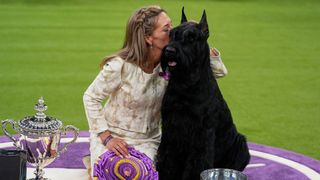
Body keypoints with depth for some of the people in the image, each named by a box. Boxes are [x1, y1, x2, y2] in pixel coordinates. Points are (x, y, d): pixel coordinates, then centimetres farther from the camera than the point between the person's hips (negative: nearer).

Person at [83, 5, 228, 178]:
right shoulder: (120, 66, -23)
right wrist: (106, 137, -17)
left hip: (147, 141, 3)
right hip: (112, 136, -3)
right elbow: (90, 98, -11)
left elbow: (219, 71, -7)